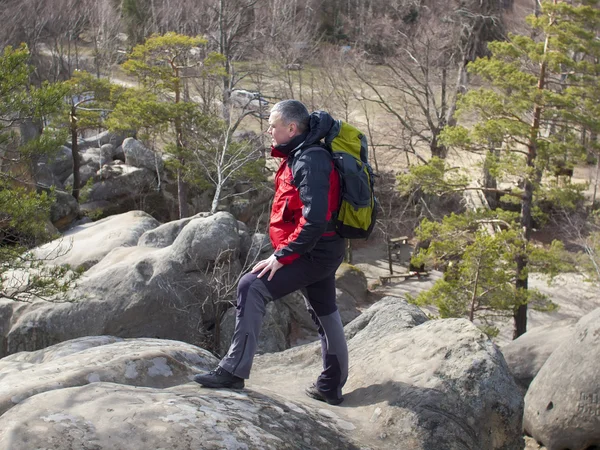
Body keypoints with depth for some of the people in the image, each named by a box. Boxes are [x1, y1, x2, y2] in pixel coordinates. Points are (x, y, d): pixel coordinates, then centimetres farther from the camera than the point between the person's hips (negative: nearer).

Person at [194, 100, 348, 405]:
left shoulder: (310, 162, -21)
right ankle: (332, 386, 33)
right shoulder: (299, 156, 11)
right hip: (323, 253, 11)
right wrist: (285, 252, 17)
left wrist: (281, 257, -25)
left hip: (313, 254, -11)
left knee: (252, 287, -18)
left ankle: (234, 371, -17)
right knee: (325, 314, 19)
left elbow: (314, 221, -29)